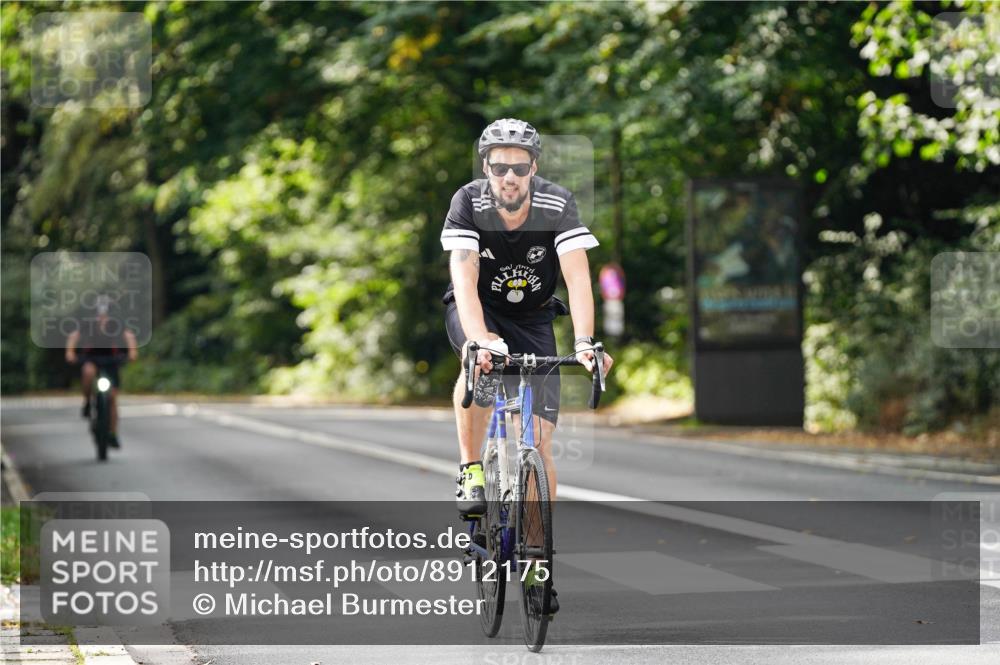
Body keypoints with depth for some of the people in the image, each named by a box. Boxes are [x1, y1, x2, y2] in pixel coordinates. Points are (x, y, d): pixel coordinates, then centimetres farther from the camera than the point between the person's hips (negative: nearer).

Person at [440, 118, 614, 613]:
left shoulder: (558, 206, -23)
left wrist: (584, 342, -46)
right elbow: (465, 279, -34)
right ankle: (470, 471, -20)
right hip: (477, 311, -1)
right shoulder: (469, 203, -24)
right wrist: (480, 338, -51)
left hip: (532, 319, 1)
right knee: (481, 363, -38)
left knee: (539, 442, -7)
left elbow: (578, 278, -31)